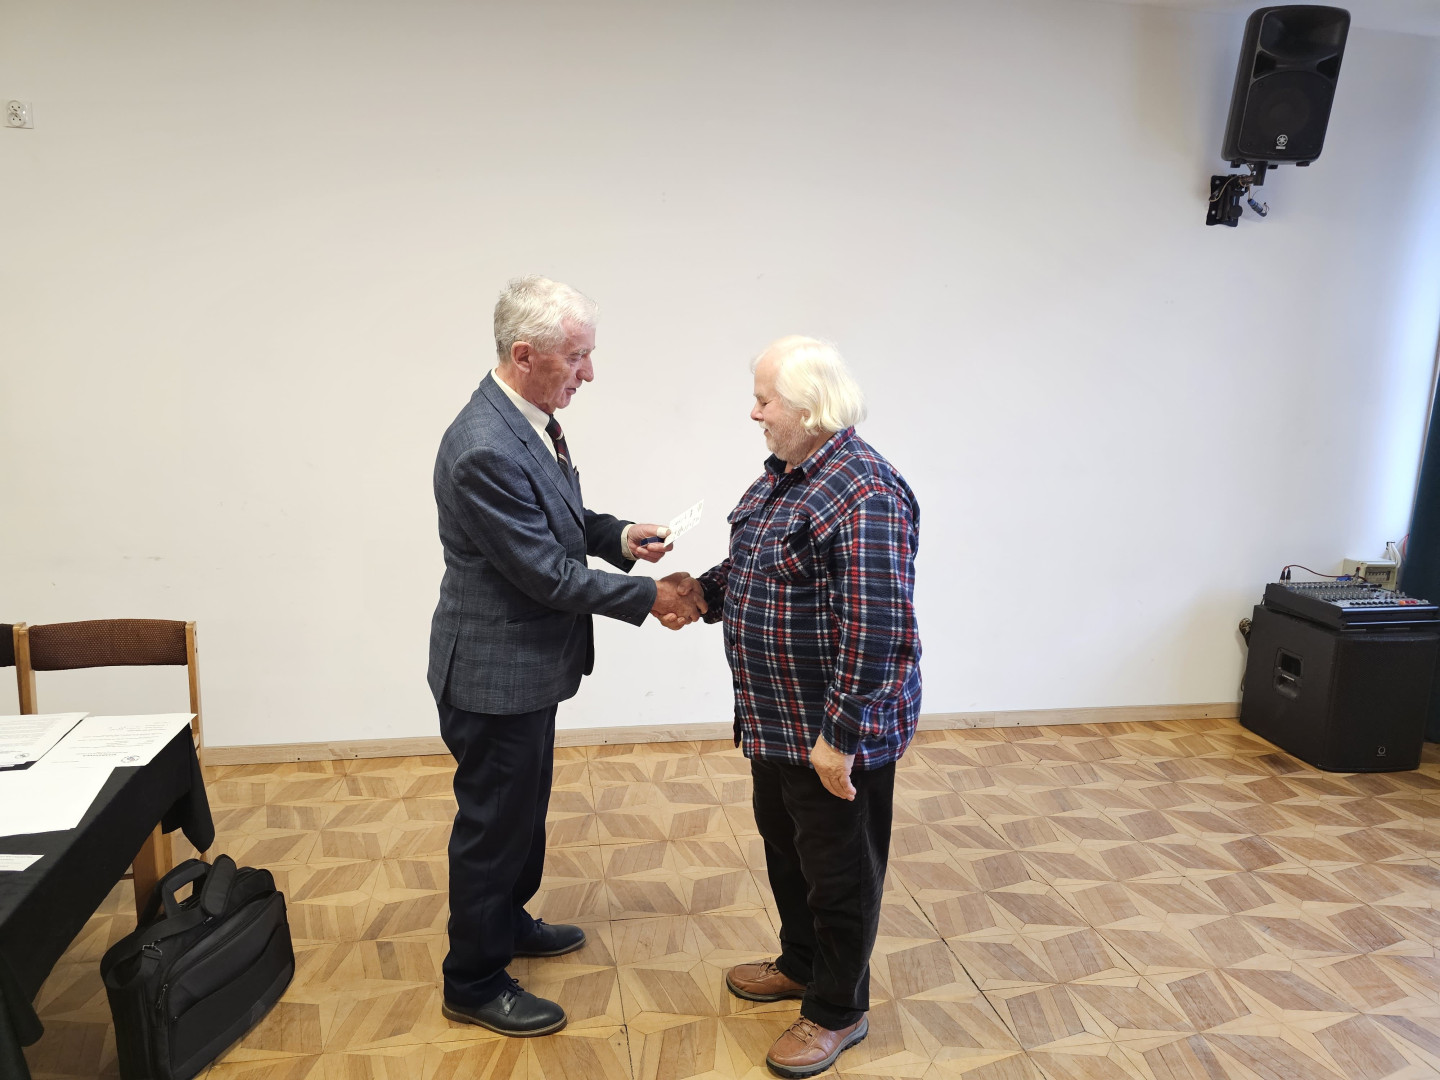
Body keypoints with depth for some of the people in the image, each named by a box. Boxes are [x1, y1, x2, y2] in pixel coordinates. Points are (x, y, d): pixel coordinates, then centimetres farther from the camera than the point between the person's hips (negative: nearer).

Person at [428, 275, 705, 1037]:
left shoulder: (531, 418, 1)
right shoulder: (484, 450, -29)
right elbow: (547, 573, -25)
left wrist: (617, 535, -3)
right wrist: (649, 597, -18)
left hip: (527, 660, 9)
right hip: (495, 670, -9)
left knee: (524, 806, 25)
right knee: (492, 821, 8)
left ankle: (507, 921, 48)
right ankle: (474, 983, 29)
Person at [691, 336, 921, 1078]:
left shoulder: (863, 494, -26)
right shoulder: (784, 473, 6)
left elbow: (874, 629, -28)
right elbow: (751, 567, 18)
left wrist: (838, 737, -25)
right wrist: (702, 593, 1)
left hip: (835, 734, -9)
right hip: (776, 717, 10)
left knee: (838, 871, 10)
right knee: (784, 845, 25)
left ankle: (838, 1012, 32)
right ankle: (801, 964, 48)